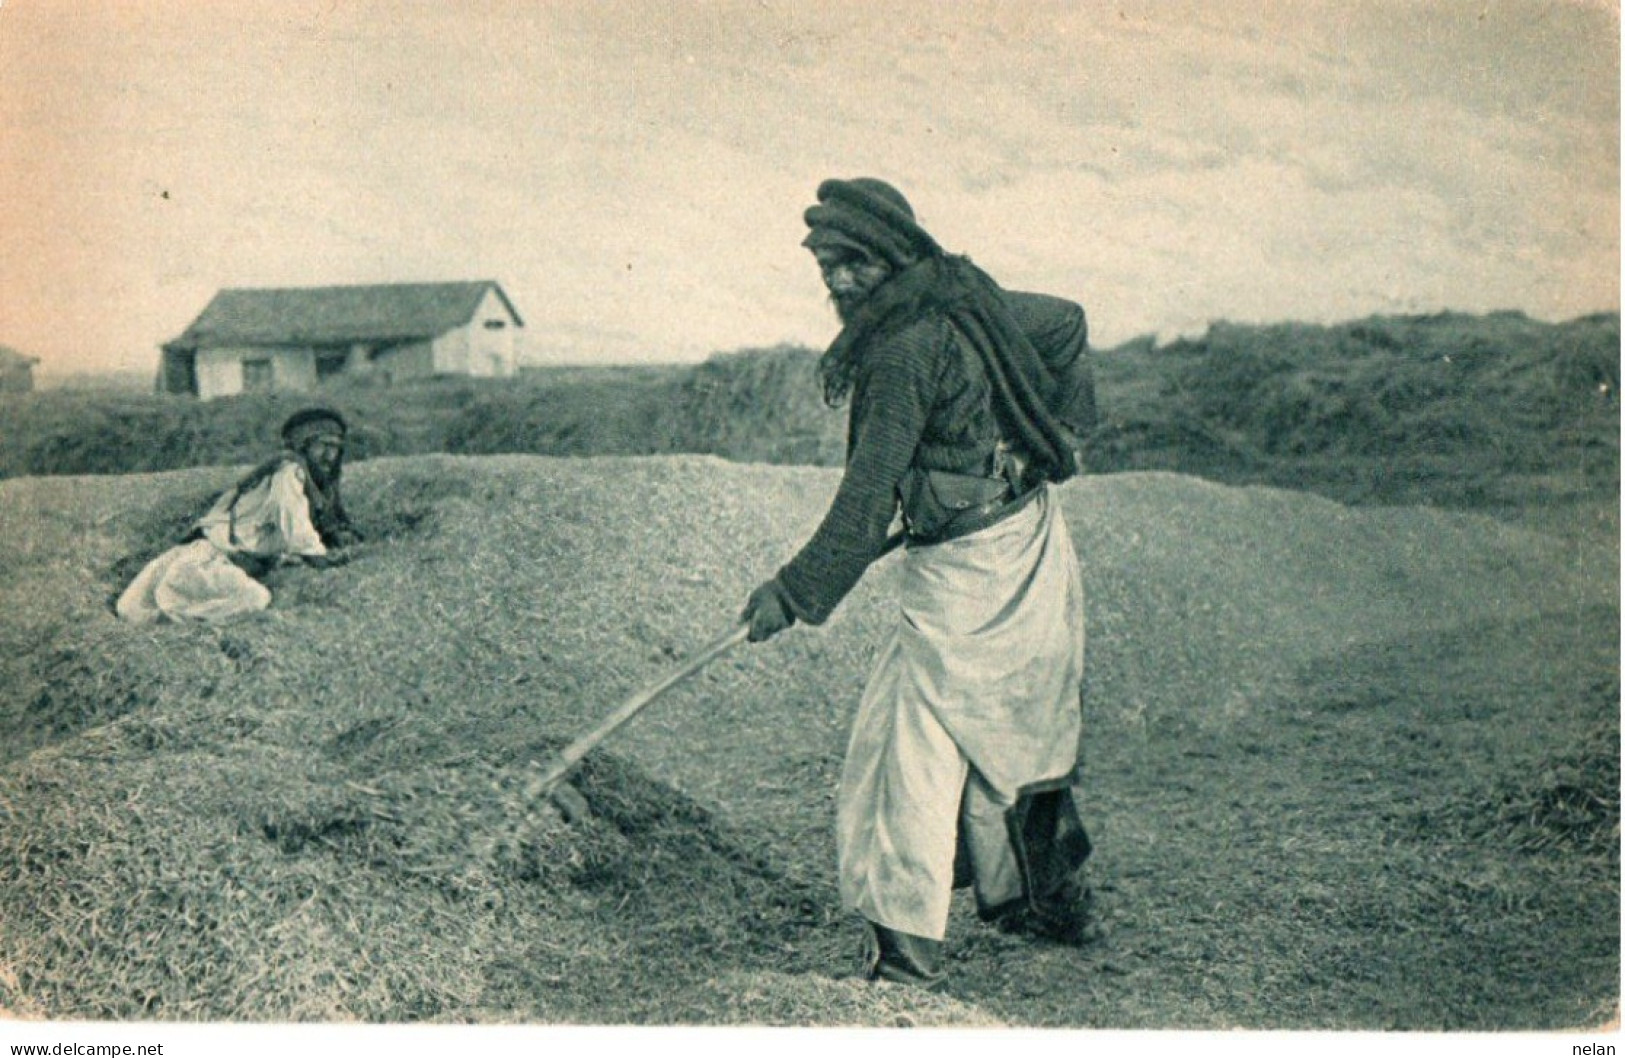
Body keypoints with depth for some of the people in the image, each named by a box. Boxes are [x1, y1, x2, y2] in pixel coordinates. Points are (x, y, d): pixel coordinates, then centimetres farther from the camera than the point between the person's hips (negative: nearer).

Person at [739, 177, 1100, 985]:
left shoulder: (904, 348, -20)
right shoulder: (969, 299, 5)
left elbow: (869, 493, -22)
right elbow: (1067, 323, 21)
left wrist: (795, 590, -18)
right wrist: (1054, 431, 23)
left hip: (967, 571, -9)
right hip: (1035, 544, 9)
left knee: (913, 744, -4)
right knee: (1025, 735, 21)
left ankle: (905, 943, -2)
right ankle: (1052, 903, 36)